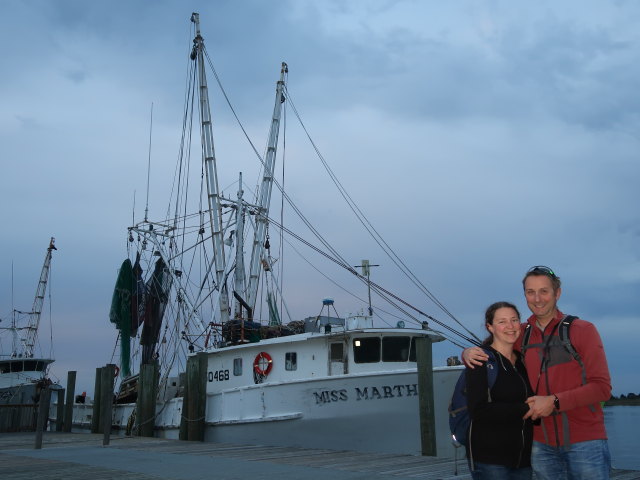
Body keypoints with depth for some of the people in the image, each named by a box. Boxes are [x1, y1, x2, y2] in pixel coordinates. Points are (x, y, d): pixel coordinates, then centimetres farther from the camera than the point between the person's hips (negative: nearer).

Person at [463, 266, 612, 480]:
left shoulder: (582, 330, -3)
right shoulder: (521, 334, 7)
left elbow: (602, 388, -8)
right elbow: (486, 352, 19)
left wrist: (554, 402, -18)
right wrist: (468, 353, -5)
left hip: (584, 442, -3)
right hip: (542, 444, 3)